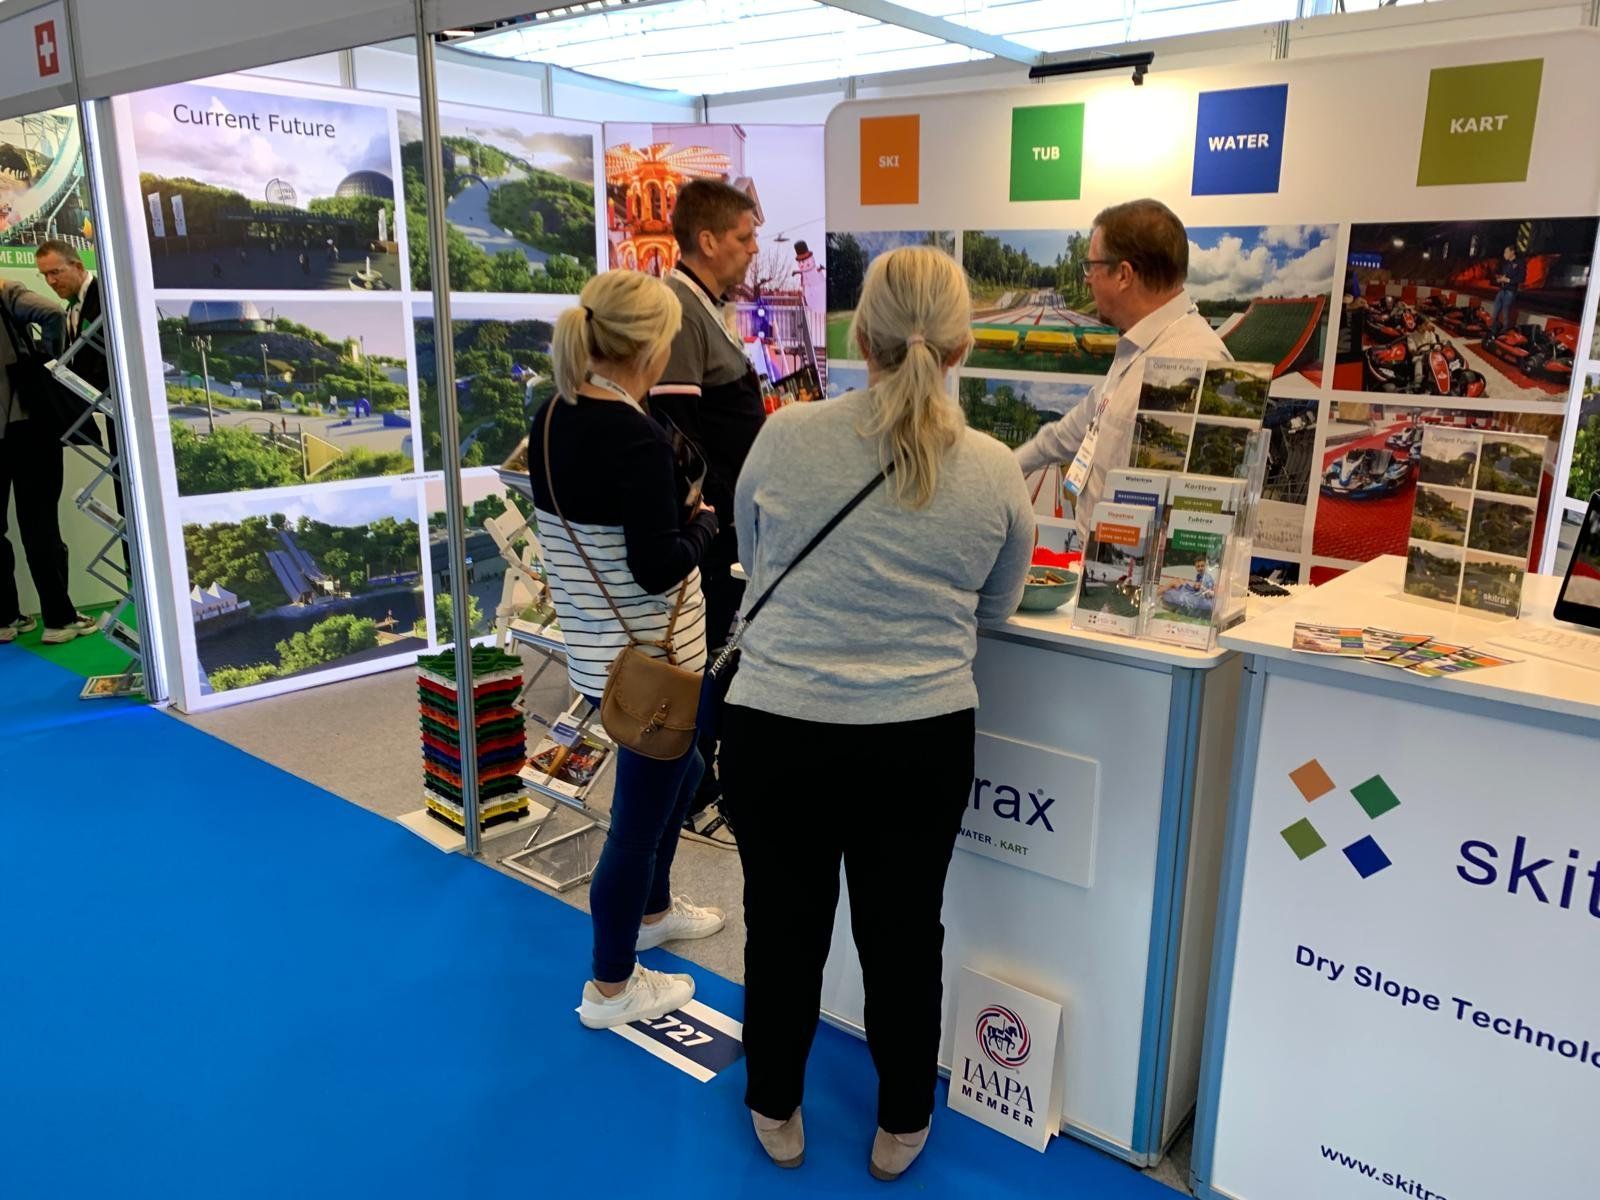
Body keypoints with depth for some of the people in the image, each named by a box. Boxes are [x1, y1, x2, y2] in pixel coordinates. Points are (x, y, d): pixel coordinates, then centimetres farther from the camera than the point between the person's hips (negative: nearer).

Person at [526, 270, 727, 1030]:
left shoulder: (551, 420, 2)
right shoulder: (639, 441, -25)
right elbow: (659, 568, -24)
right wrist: (703, 520, -6)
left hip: (599, 647, 9)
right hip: (652, 659, -9)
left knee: (675, 772, 29)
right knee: (640, 813, 7)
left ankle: (651, 910, 49)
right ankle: (610, 989, 24)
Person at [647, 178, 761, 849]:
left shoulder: (707, 307, 15)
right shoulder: (676, 310, -17)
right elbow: (674, 430, -24)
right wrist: (716, 508, -22)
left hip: (728, 518, 10)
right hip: (708, 521, -10)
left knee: (722, 655, 18)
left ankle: (712, 780, 33)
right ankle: (694, 802, 14)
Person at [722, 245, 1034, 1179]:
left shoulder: (785, 437, -8)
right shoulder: (996, 471, -7)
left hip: (777, 728, 0)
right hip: (922, 740, 1)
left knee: (784, 925, 18)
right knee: (904, 933, 18)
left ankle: (776, 1113, 40)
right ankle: (902, 1127, 39)